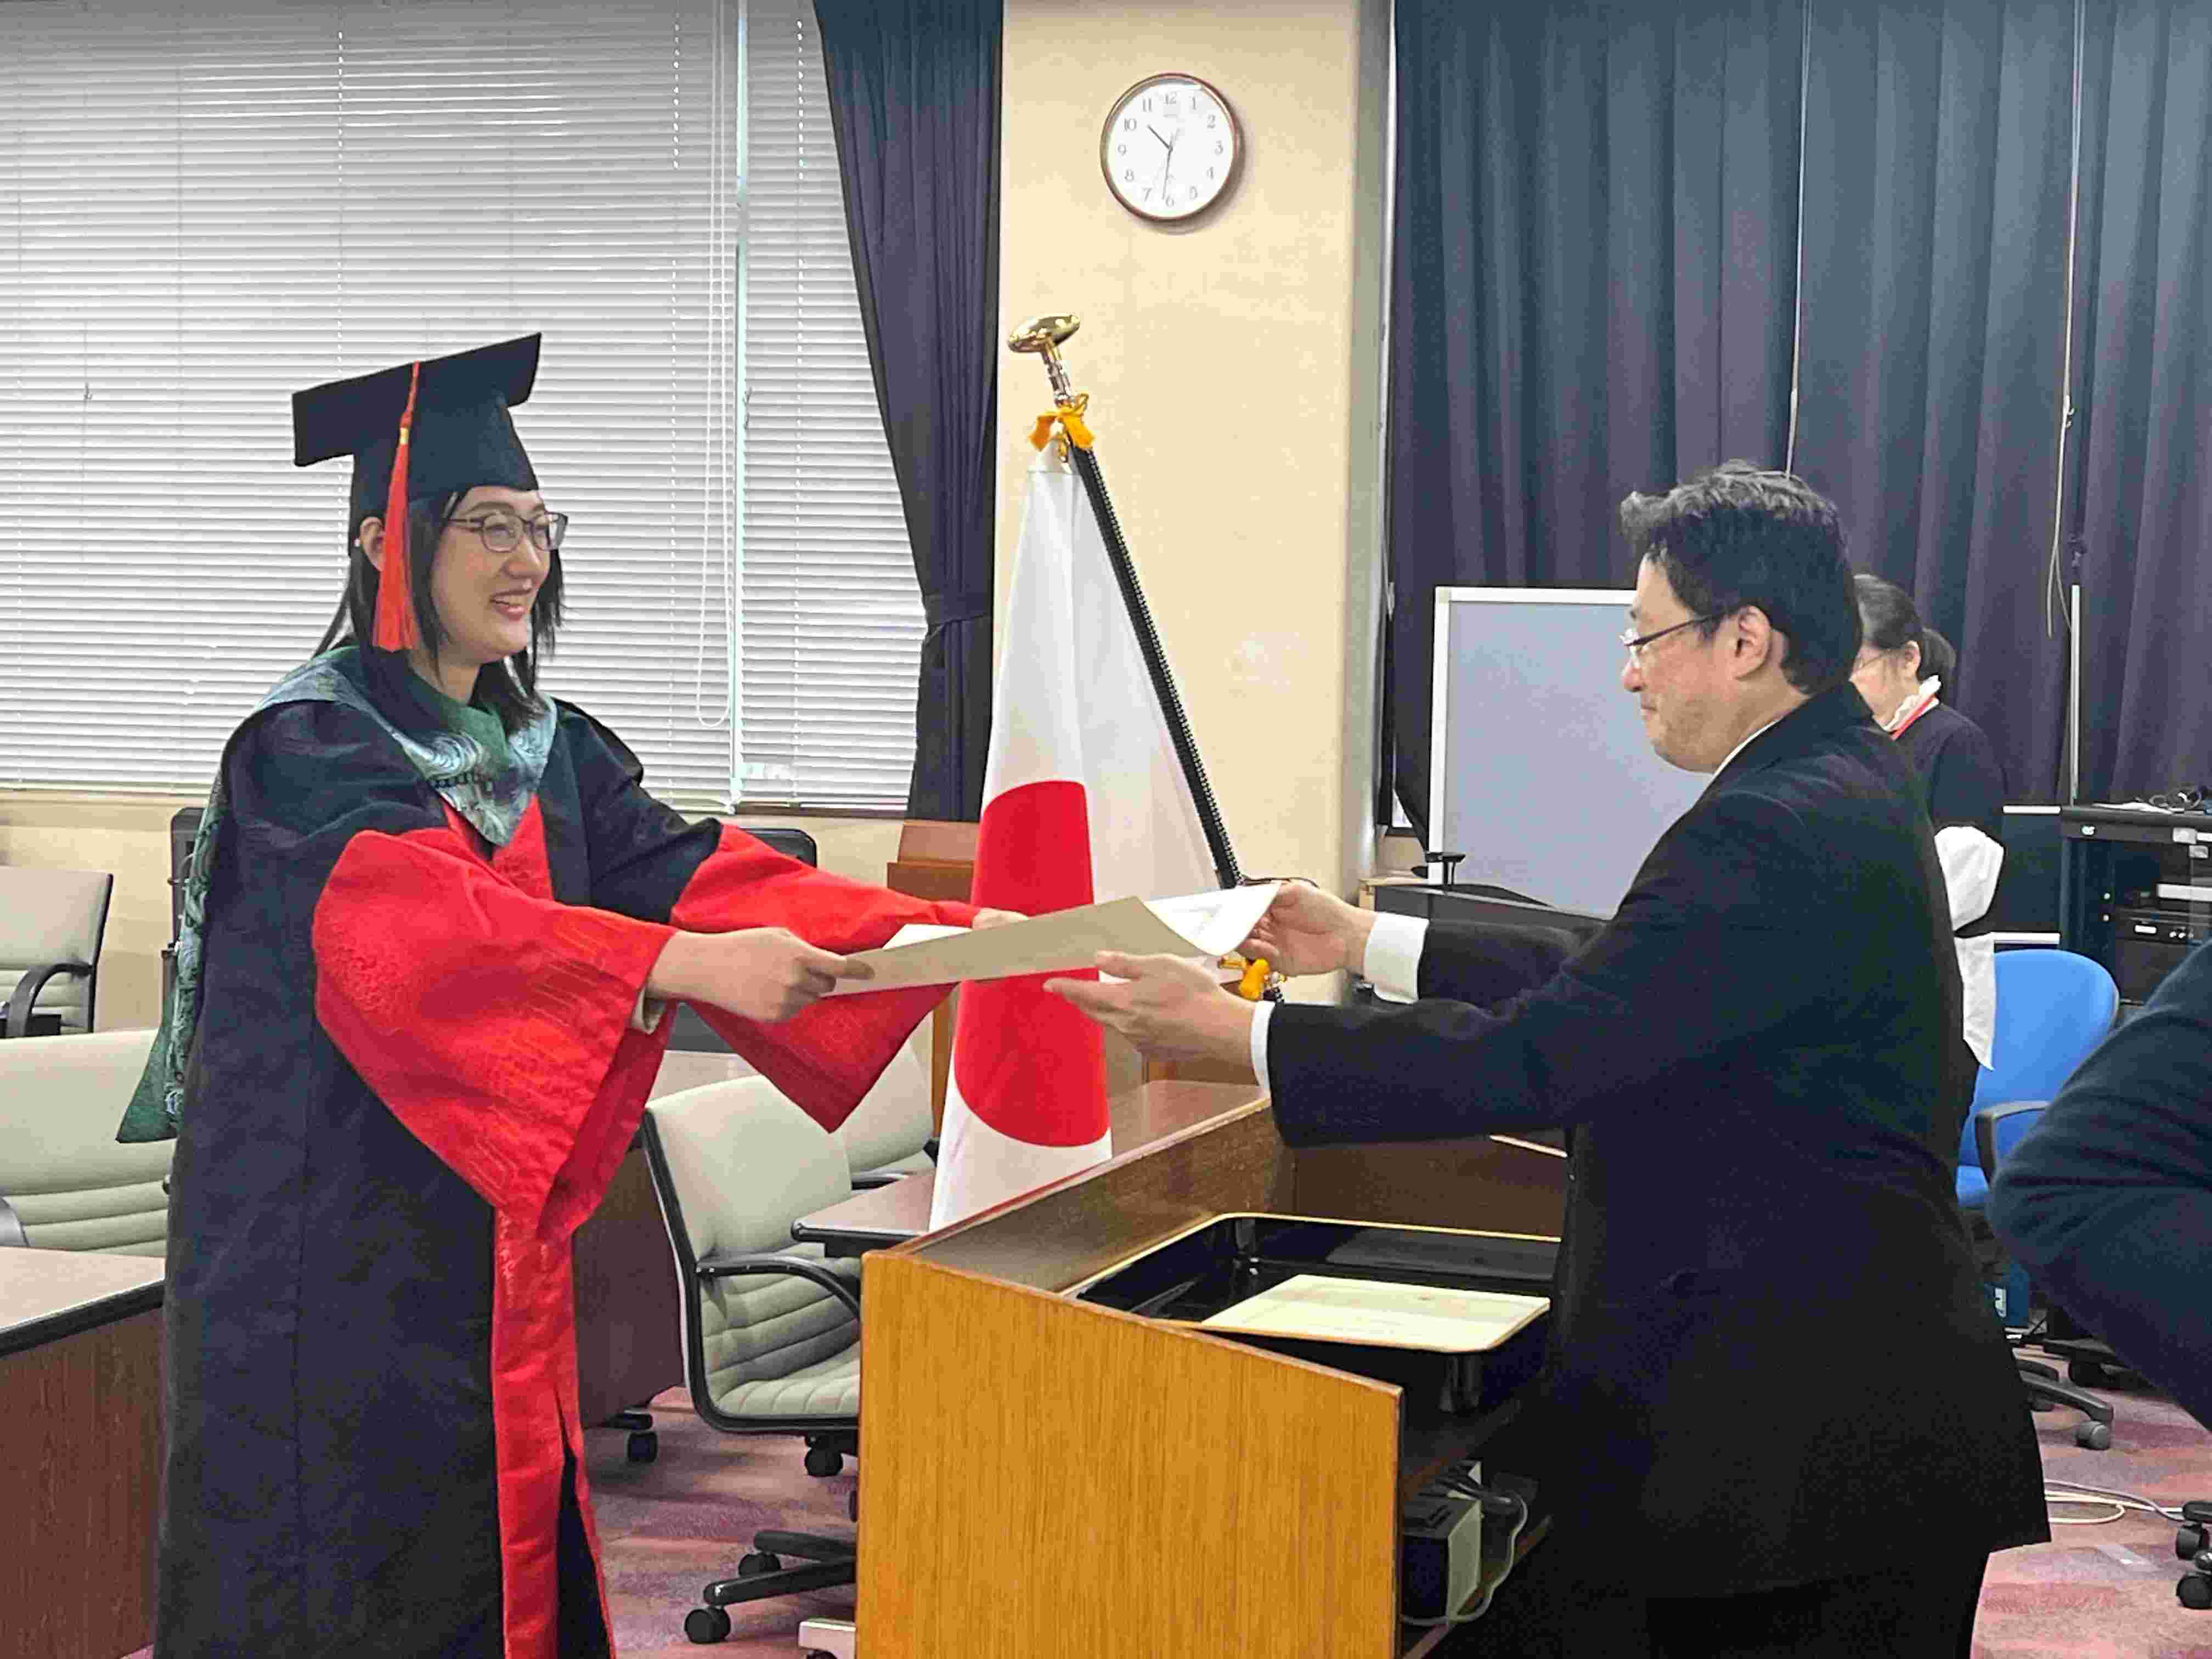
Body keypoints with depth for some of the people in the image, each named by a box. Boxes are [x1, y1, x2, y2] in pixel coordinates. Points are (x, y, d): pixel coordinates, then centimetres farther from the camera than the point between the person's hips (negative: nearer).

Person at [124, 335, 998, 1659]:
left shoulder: (551, 752, 10)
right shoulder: (308, 747, -13)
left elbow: (693, 871, -2)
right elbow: (422, 925, -31)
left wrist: (960, 933, -15)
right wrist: (685, 968, -43)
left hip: (488, 1244, 7)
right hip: (326, 1243, -7)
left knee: (497, 1553, 9)